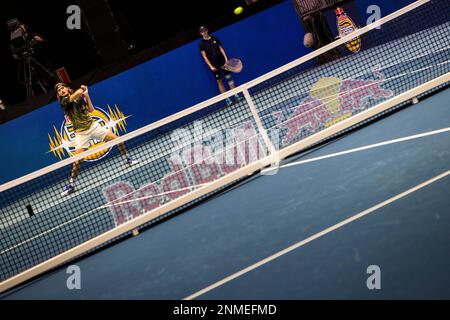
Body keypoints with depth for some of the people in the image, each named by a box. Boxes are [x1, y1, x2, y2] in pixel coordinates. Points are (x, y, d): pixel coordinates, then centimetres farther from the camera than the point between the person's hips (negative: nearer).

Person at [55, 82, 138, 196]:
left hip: (93, 126, 4)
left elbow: (91, 110, 6)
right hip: (81, 133, -4)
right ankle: (71, 185, 3)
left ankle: (127, 159, 22)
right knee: (77, 161, -12)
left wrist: (86, 95, 3)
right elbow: (76, 94, -24)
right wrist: (82, 89, -6)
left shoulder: (80, 98, 8)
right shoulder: (64, 102, -8)